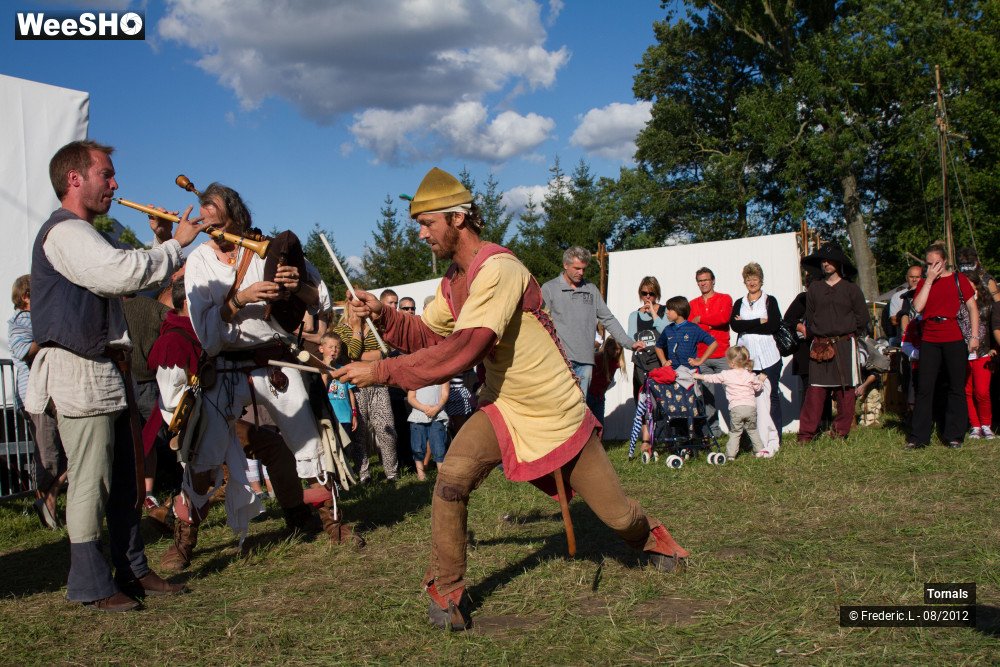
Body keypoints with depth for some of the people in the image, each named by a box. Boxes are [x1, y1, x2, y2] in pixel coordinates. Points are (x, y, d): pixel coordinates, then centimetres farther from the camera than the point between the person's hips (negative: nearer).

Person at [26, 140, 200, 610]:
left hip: (104, 371, 11)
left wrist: (159, 243, 16)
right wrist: (175, 245, -13)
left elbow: (131, 282, 29)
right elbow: (122, 273, -25)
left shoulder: (85, 235, 24)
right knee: (90, 480, -7)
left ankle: (132, 571, 19)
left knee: (123, 478, 12)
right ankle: (91, 585, 0)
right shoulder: (65, 232, -11)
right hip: (78, 373, -11)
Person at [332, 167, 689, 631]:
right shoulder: (455, 279, 2)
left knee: (615, 515, 7)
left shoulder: (498, 270, -27)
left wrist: (381, 370, -30)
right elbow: (426, 336, 5)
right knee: (451, 479, -21)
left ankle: (650, 536, 44)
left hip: (557, 414, -6)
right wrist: (383, 315, -13)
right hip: (503, 407, 6)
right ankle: (446, 592, -3)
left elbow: (461, 351, -33)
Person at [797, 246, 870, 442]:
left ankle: (842, 430, 12)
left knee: (845, 390, 1)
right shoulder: (814, 289, 10)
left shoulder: (851, 289, 5)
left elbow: (863, 318, 7)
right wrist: (813, 338, 8)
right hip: (819, 347, 1)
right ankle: (806, 432, -2)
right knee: (815, 389, -3)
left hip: (845, 346, -1)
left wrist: (849, 336, 8)